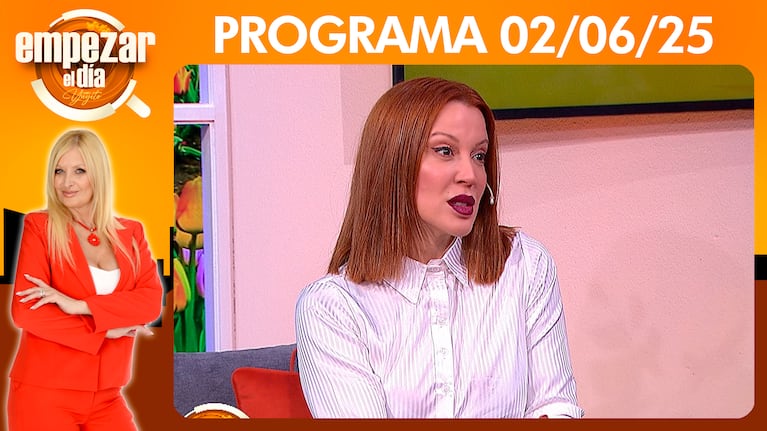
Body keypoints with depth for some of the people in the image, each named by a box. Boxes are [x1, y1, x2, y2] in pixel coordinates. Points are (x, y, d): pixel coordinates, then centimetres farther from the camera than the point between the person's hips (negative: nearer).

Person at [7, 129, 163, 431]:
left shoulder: (131, 233, 8)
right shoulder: (39, 226, -3)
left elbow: (153, 301, -6)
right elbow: (25, 312, -12)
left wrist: (80, 305, -17)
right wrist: (105, 329, -11)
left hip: (106, 397, 3)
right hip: (43, 394, -3)